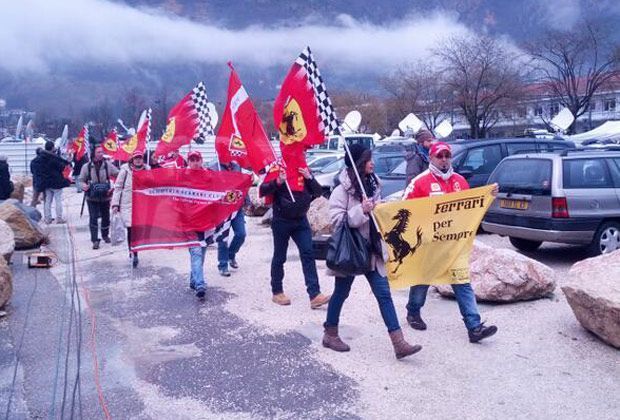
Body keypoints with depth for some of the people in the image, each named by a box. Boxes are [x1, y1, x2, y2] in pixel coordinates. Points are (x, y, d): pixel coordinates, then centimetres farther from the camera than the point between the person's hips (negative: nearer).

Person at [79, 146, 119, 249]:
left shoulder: (108, 165, -3)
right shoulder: (87, 166, -3)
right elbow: (81, 180, 4)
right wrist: (83, 185, -19)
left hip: (105, 196, 2)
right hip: (92, 198, -1)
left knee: (105, 217, 14)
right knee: (93, 218, -7)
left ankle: (105, 235, 36)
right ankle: (95, 240, -3)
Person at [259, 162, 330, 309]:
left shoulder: (304, 170, 9)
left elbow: (318, 192, 7)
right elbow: (262, 191, -10)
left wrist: (309, 178, -11)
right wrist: (278, 182, -27)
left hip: (300, 220, 4)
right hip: (281, 221, -4)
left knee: (308, 254, -7)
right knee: (279, 257, 7)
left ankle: (314, 295, -10)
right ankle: (277, 292, 21)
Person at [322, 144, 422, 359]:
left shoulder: (372, 185, 9)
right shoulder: (342, 190, -11)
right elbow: (336, 220, -19)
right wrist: (361, 211, -26)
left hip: (372, 249, 6)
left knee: (384, 293, 2)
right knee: (341, 293, 10)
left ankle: (399, 343, 3)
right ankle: (330, 335, 29)